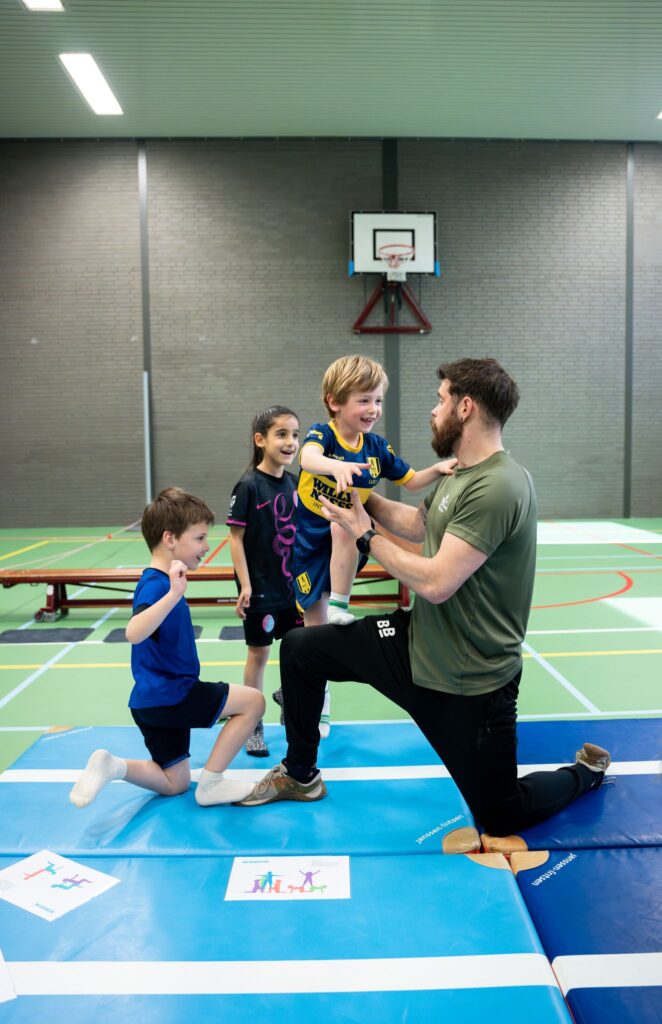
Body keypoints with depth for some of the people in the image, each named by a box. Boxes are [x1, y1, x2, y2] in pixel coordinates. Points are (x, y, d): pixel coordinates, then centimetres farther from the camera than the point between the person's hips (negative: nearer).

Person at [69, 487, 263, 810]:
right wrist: (174, 595, -50)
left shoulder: (165, 581, 10)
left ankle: (110, 765, 6)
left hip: (159, 699, 10)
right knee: (253, 701, -4)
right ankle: (210, 783, 2)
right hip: (168, 697, -10)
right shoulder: (156, 584, -20)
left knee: (174, 784, 22)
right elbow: (134, 633, -41)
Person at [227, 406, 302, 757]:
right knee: (258, 653, 6)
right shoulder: (249, 485, -15)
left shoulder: (294, 483, 2)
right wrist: (245, 586, -17)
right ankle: (253, 724, 22)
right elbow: (236, 537, -14)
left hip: (292, 584, 6)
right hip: (261, 588, -6)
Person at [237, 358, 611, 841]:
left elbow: (435, 582, -31)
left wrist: (366, 534, -18)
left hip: (469, 684, -8)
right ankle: (300, 775, 26)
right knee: (299, 648, 6)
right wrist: (359, 492, 9)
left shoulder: (498, 486, -27)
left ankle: (585, 771, 38)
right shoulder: (460, 473, 4)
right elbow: (419, 524, 20)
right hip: (416, 642, 8)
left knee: (502, 819, 8)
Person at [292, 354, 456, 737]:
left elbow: (411, 482, 6)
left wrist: (437, 470, -15)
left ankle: (340, 605, -19)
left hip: (350, 536, 2)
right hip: (310, 541, -2)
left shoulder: (377, 446, -5)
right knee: (315, 625, 8)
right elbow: (308, 457, -41)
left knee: (342, 525, -37)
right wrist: (336, 466, -63)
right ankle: (320, 704, 29)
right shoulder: (323, 433, -17)